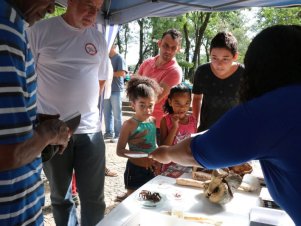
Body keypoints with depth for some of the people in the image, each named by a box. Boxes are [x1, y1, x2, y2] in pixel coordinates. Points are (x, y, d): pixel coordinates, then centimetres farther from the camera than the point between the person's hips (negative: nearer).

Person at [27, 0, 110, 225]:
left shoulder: (99, 38, 8)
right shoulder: (40, 31, -3)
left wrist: (84, 105, 10)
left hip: (90, 129, 2)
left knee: (94, 197, 7)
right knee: (60, 195, 15)